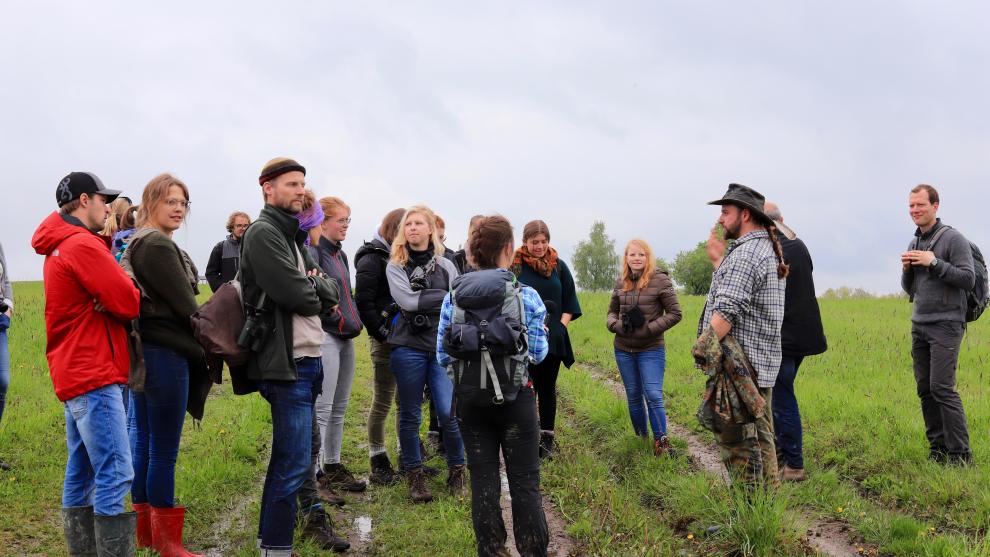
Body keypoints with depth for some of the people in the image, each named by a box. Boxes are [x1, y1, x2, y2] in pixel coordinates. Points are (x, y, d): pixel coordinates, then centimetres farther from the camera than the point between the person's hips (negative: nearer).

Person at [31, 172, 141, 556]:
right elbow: (129, 304, -17)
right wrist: (125, 289, 4)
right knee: (115, 476, -11)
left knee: (81, 474, 12)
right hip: (95, 376, -10)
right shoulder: (84, 245, -14)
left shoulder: (59, 247, 18)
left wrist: (104, 297, -8)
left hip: (73, 373, 10)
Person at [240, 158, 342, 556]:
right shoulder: (263, 233, -11)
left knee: (289, 457, 16)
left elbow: (330, 291, 13)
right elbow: (296, 295, -19)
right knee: (294, 462, -8)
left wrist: (315, 286, -7)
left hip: (307, 359, 10)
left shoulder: (293, 235, 18)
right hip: (287, 362, -9)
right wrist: (317, 294, 0)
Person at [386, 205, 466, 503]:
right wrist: (445, 296, -7)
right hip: (408, 348, -1)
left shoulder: (446, 265, 10)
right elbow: (408, 300, -11)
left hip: (443, 347, 1)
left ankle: (457, 471, 12)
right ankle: (414, 475, 19)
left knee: (450, 412, -8)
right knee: (410, 415, 6)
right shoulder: (395, 266, 4)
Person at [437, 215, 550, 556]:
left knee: (483, 481, 10)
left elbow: (443, 355, 0)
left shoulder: (453, 297, -1)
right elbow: (538, 353, -6)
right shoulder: (526, 296, -9)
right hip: (514, 396, -3)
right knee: (525, 483, 6)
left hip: (469, 397, 3)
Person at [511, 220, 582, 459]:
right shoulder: (514, 266, -3)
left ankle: (548, 436, 19)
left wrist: (562, 325, -1)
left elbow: (569, 300, 11)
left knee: (547, 388, 11)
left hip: (553, 339, 3)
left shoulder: (559, 266, 7)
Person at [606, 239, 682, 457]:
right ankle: (640, 438, 27)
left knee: (653, 396, -7)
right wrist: (615, 325, -6)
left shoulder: (660, 280, -9)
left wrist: (649, 328, -16)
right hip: (623, 350, 5)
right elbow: (612, 311, 17)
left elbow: (674, 314, -8)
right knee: (633, 396, 13)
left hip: (651, 350, -5)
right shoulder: (620, 283, 5)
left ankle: (661, 442, 2)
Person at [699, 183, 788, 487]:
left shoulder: (745, 253, -16)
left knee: (735, 439, -6)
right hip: (762, 362, 11)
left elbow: (727, 310, -25)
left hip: (739, 364, -11)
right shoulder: (769, 249, 18)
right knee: (760, 436, 17)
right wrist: (717, 260, 18)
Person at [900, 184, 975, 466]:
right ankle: (937, 448, 13)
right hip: (919, 325, 7)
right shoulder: (914, 244, 15)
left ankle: (960, 455, -6)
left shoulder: (953, 239, -7)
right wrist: (907, 269, 1)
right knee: (925, 389, 6)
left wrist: (934, 262, -18)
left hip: (946, 326, -7)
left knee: (942, 388, -12)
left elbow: (969, 279, -13)